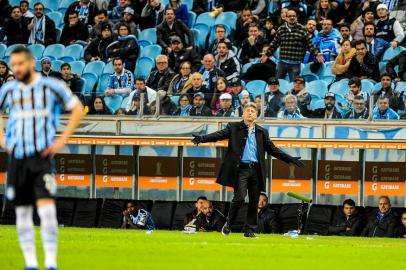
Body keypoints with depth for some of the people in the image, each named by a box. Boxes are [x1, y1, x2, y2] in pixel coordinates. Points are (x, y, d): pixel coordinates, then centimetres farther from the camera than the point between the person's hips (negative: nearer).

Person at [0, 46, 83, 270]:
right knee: (22, 212, 6)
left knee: (46, 209, -15)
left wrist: (62, 140, -5)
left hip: (42, 156, -4)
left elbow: (78, 109, 2)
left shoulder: (51, 86, -4)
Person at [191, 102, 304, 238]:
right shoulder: (234, 128, 6)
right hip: (241, 169, -4)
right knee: (239, 197, -16)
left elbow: (273, 150, 20)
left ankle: (250, 230, 13)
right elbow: (219, 135, -8)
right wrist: (202, 138, -25)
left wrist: (291, 160, 16)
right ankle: (228, 224, 3)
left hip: (256, 170, 4)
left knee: (254, 202, 4)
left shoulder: (262, 132, 15)